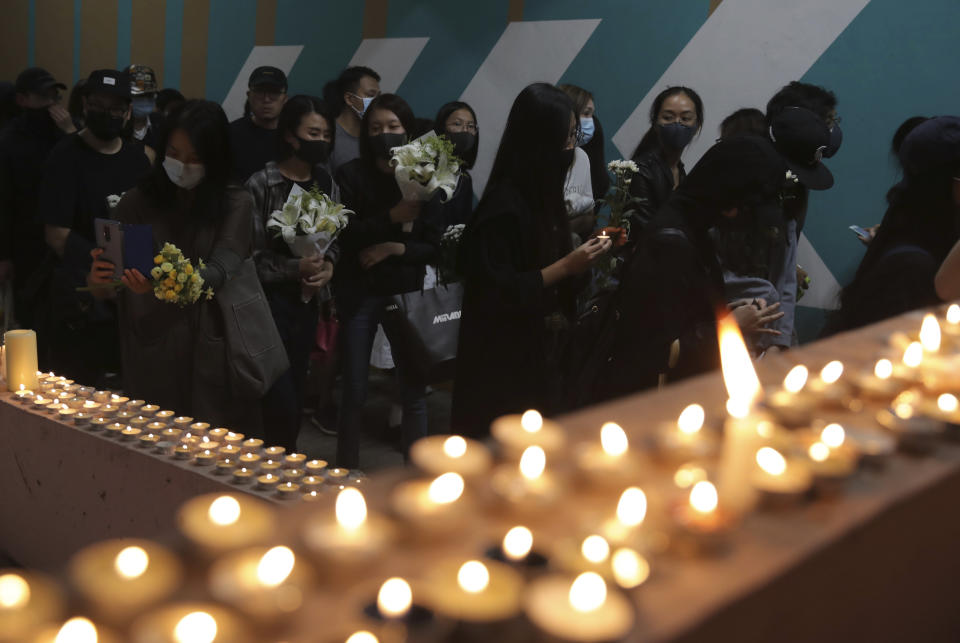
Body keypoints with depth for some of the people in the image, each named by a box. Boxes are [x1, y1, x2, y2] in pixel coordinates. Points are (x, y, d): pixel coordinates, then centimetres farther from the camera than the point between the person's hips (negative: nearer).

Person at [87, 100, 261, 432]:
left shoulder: (236, 203, -3)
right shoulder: (138, 200, 2)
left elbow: (221, 270, -15)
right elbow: (106, 289, 1)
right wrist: (98, 279, -22)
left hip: (210, 353, -1)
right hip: (149, 354, 2)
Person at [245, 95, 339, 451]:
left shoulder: (327, 185, 7)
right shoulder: (261, 184, -10)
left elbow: (334, 240, 14)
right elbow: (251, 254, -11)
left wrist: (328, 266, -6)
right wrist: (296, 268, -20)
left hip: (308, 301, 6)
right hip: (271, 300, -5)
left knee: (296, 393, 13)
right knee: (281, 400, -9)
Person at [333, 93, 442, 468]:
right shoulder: (351, 176, -3)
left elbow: (434, 248, -1)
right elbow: (346, 235, -12)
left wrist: (395, 247, -17)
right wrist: (392, 217, -24)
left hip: (407, 292, 1)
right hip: (358, 293, -1)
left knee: (414, 388, 3)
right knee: (354, 391, 5)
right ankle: (346, 472, 20)